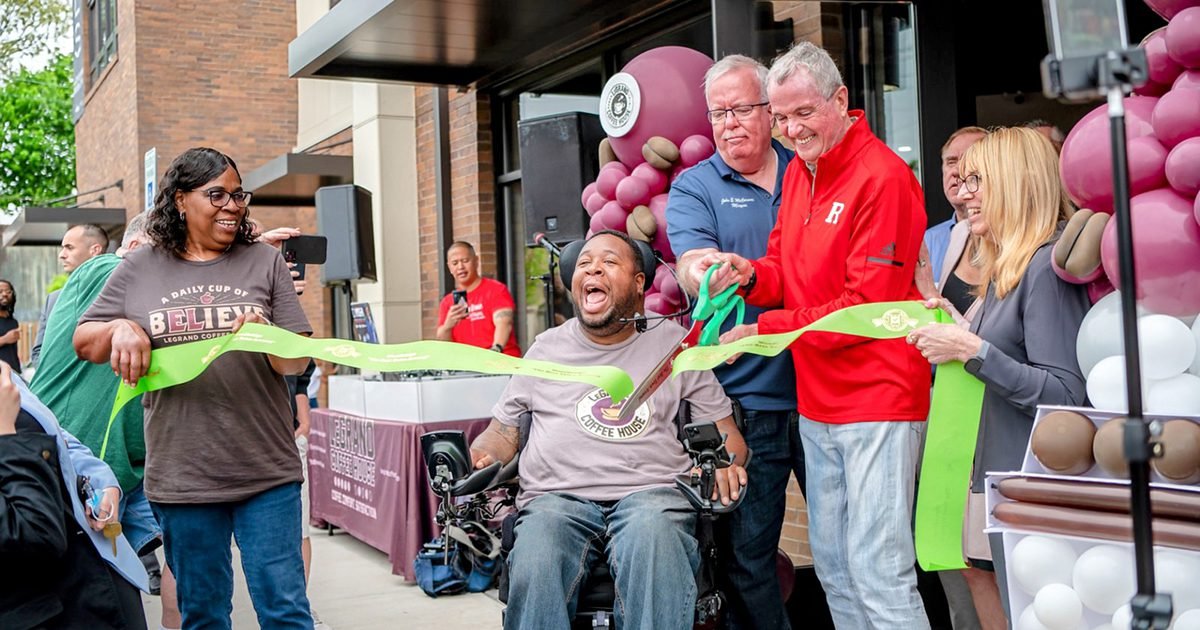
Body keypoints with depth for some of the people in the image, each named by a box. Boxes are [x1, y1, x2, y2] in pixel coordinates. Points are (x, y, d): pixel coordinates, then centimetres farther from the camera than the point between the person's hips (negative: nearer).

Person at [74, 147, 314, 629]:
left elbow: (298, 361, 2)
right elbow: (84, 342, 11)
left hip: (267, 475, -1)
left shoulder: (265, 263, 5)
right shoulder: (139, 270, 6)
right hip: (181, 477, 1)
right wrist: (120, 328, -10)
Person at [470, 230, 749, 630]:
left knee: (653, 536, -39)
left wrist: (725, 462, -7)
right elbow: (503, 430, 24)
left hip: (651, 490, -1)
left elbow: (724, 430, 16)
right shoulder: (547, 347, 22)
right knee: (534, 570, -34)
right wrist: (477, 458, 1)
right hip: (557, 495, 1)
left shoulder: (674, 344, 16)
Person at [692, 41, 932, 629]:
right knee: (832, 564, 15)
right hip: (816, 403, 9)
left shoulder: (883, 178, -15)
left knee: (878, 573, -7)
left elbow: (868, 306, -19)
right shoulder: (797, 171, 13)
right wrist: (749, 275, -8)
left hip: (878, 400, -8)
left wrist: (763, 331, -17)